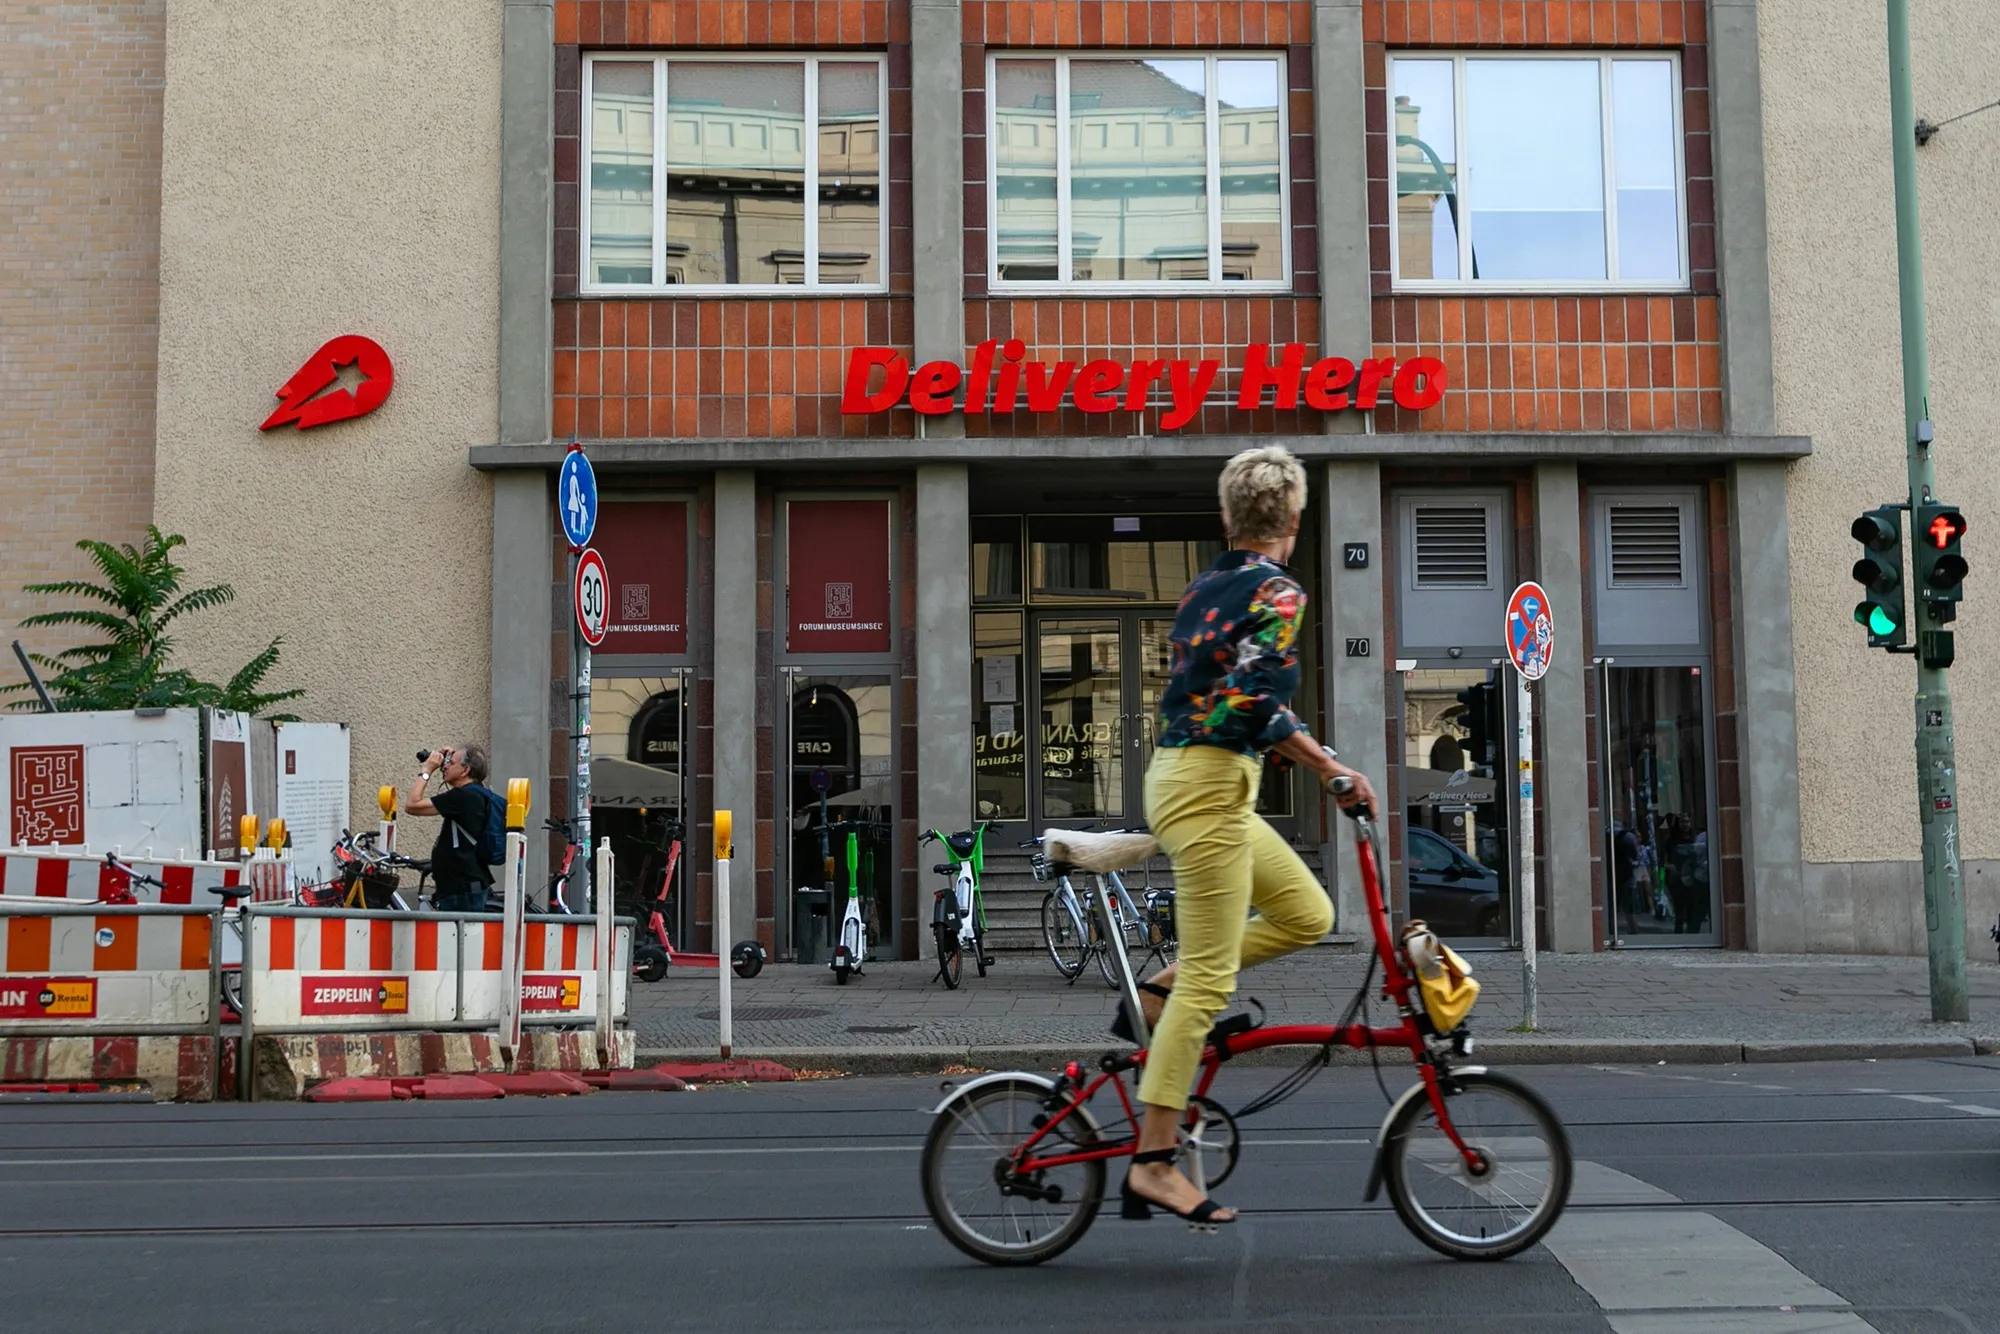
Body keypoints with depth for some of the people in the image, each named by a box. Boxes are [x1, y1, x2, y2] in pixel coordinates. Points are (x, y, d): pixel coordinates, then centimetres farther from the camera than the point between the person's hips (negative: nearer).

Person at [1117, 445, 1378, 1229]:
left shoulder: (1204, 588, 15)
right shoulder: (1277, 592, -10)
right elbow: (1262, 705, -23)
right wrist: (1333, 770, -18)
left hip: (1180, 775, 9)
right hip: (1210, 788, -9)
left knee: (1308, 914, 15)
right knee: (1210, 980, -6)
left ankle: (1155, 996, 13)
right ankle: (1153, 1164, -5)